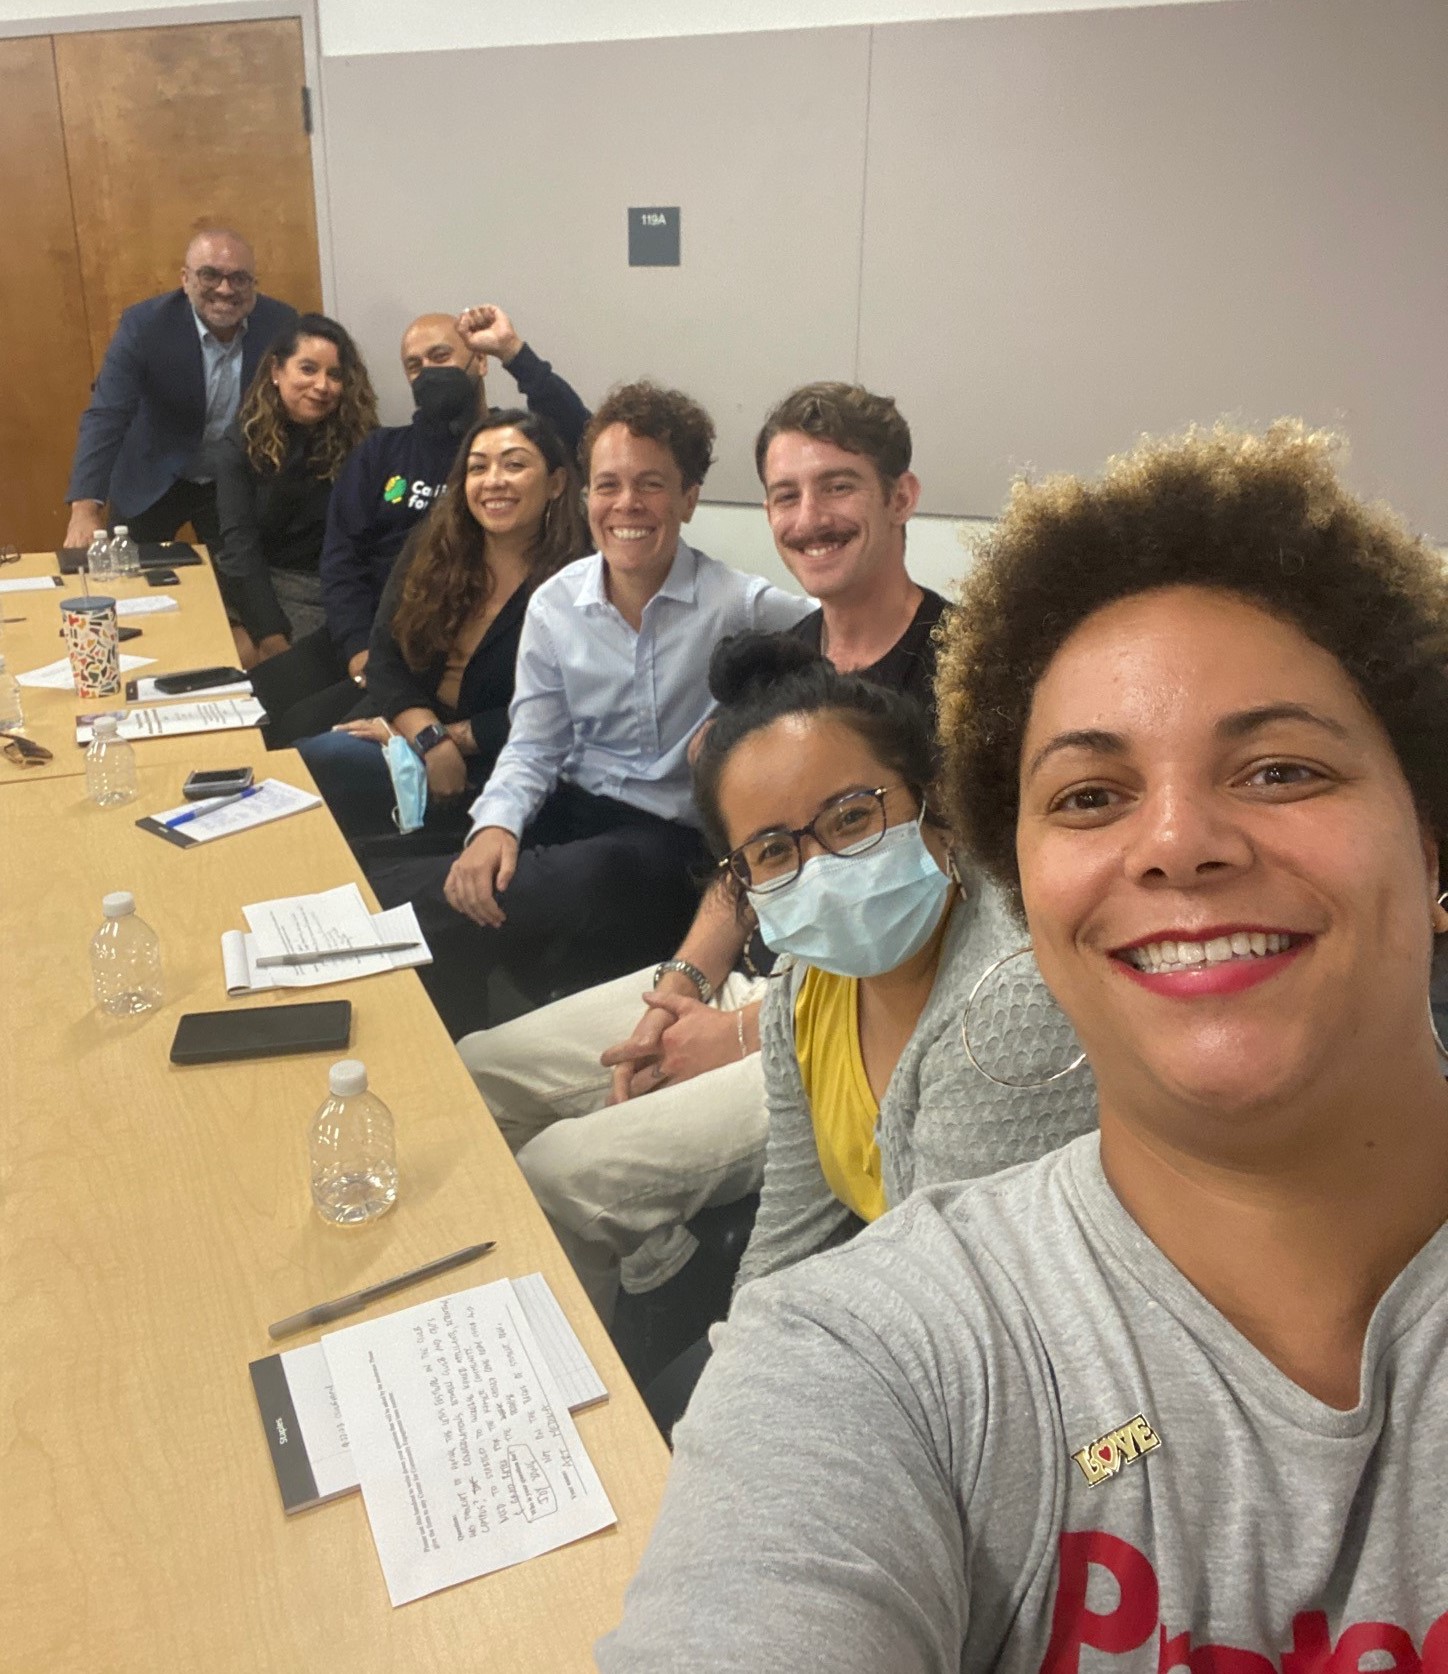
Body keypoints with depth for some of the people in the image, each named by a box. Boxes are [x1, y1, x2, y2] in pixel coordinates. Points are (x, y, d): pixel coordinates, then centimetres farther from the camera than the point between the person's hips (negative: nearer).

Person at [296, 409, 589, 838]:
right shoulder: (435, 547, 4)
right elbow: (387, 658, 0)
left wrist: (451, 736, -14)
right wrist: (430, 738, -17)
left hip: (494, 766, -5)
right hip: (407, 723, 6)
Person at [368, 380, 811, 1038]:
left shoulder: (740, 607, -11)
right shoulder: (554, 605, 3)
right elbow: (533, 745, 4)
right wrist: (496, 824, -16)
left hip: (673, 838, -5)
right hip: (569, 810, 5)